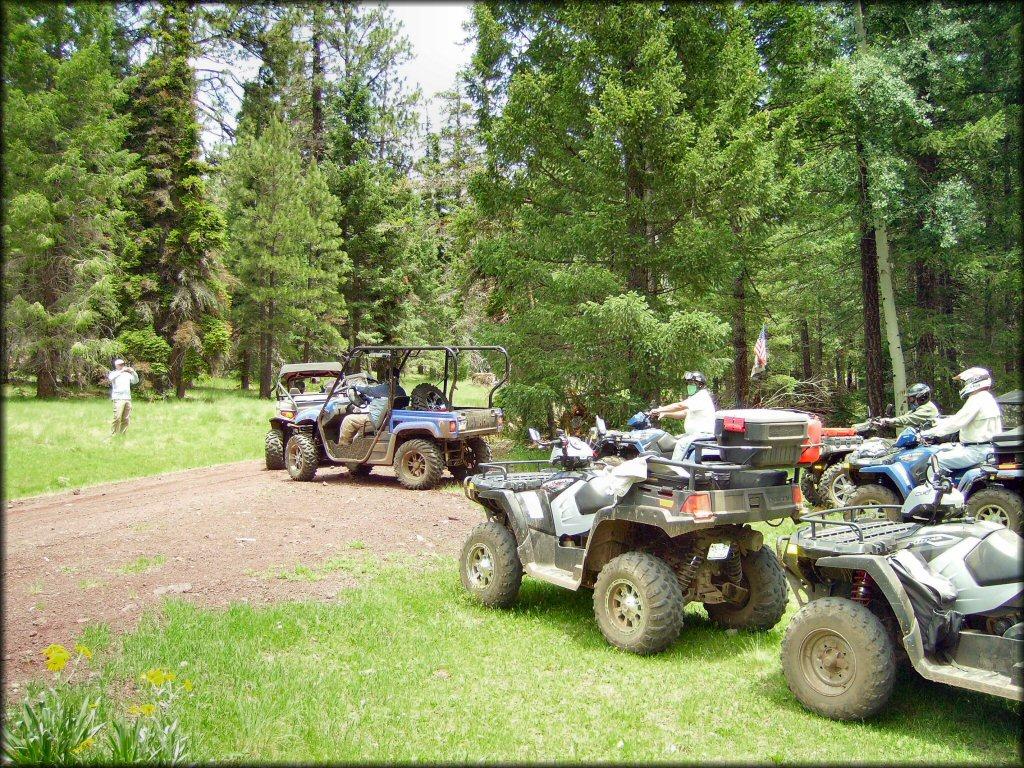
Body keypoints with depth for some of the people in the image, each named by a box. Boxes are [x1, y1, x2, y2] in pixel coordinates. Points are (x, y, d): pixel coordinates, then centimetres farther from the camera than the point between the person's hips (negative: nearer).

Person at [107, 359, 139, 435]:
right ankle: (113, 434, -9)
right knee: (117, 418, -14)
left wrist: (133, 372, -5)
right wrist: (121, 371, -24)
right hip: (118, 398, -5)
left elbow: (135, 381, 11)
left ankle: (122, 434, 9)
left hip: (128, 398, 5)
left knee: (126, 419, 2)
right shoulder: (113, 373, 5)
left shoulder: (127, 374, 17)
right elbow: (110, 378, -17)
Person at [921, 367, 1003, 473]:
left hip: (979, 451, -11)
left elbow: (957, 423, -22)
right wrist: (939, 421, 25)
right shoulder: (985, 397, 17)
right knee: (941, 449, 19)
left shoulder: (977, 399, -16)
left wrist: (930, 433, -21)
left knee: (938, 461, -18)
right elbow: (960, 418, 24)